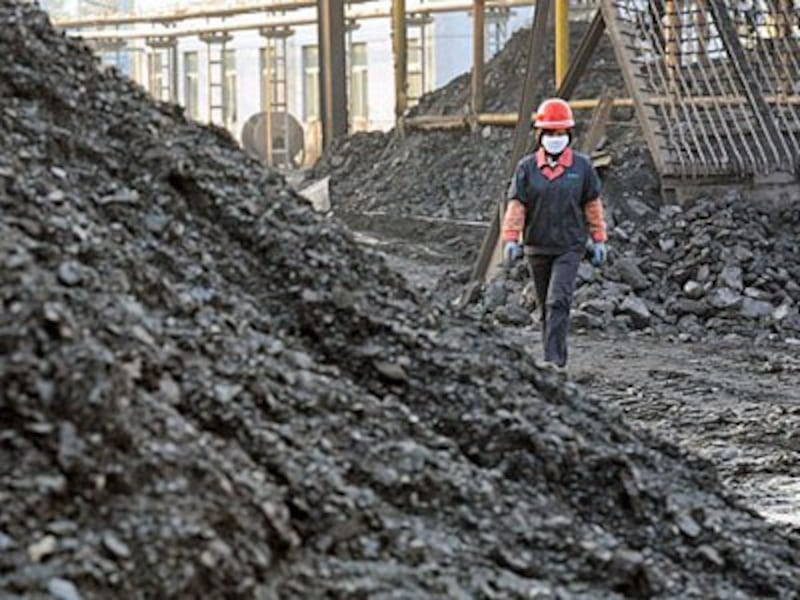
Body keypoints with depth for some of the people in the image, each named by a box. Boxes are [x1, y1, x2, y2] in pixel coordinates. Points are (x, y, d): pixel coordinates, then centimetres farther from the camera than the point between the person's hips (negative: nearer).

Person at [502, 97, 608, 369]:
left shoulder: (581, 166, 0)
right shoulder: (527, 168, 1)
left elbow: (593, 205, 6)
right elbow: (516, 206, -2)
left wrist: (598, 240, 6)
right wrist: (510, 239, -13)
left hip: (569, 247, -2)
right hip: (537, 247, 3)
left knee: (558, 301, -16)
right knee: (545, 306, 11)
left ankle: (553, 360, -18)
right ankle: (556, 357, 24)